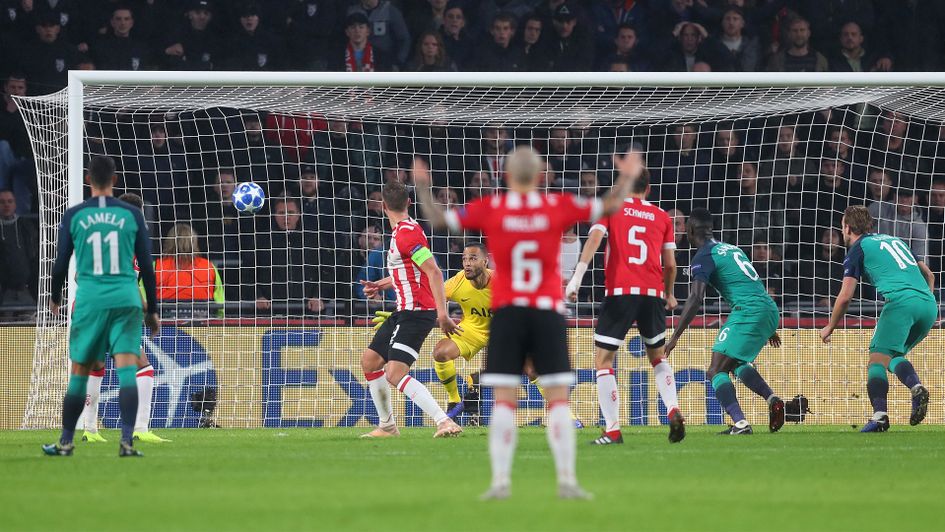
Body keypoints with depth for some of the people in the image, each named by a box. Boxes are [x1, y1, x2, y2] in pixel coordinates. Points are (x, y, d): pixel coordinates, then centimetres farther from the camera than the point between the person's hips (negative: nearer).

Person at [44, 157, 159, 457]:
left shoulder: (73, 216, 3)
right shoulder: (131, 215, 3)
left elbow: (61, 264, 7)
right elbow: (147, 266, 5)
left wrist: (55, 298, 25)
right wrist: (152, 310, 13)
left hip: (89, 300, 0)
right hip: (126, 300, 0)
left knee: (79, 373, 10)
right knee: (127, 370, -5)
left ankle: (66, 442, 18)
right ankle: (127, 441, -15)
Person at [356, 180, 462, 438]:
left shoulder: (407, 233, -18)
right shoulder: (401, 231, 13)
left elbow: (434, 272, -24)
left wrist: (442, 313, -28)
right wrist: (380, 285, 19)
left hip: (417, 313, -10)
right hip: (404, 311, 10)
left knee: (395, 374, -21)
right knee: (369, 360, 18)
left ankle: (444, 422, -27)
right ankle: (387, 425, 28)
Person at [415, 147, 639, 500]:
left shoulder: (489, 209, -3)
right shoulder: (558, 207, -1)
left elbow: (438, 220, 2)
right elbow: (609, 206, 8)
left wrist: (422, 187, 13)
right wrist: (628, 178, 23)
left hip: (506, 312, 0)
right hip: (548, 312, 0)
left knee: (504, 400, -1)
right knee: (558, 398, 0)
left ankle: (501, 481, -7)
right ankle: (566, 480, -7)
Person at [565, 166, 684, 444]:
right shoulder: (662, 217, 15)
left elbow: (594, 238, -9)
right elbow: (670, 263, 13)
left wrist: (576, 278, -16)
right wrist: (669, 295, 31)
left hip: (620, 292, -3)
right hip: (653, 293, 3)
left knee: (603, 361, 3)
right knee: (658, 357, 22)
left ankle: (613, 430, -6)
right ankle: (673, 410, -1)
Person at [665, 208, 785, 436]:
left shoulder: (704, 257, -2)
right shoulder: (731, 249, 24)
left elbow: (696, 299, -15)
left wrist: (675, 337, -15)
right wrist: (769, 329, 39)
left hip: (748, 312, -8)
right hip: (770, 309, 9)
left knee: (716, 371, -7)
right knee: (736, 362, 27)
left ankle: (740, 423, -24)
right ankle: (771, 398, 5)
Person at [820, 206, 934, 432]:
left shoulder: (857, 249, 11)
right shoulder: (894, 240, 30)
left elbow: (845, 296, 5)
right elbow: (928, 275, 32)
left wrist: (830, 328, 18)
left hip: (900, 301, -6)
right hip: (928, 303, 6)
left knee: (878, 358, -6)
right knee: (894, 355, 15)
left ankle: (879, 415, -25)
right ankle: (916, 387, -15)